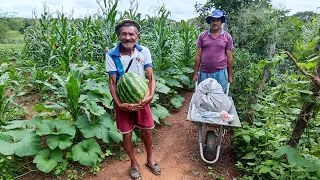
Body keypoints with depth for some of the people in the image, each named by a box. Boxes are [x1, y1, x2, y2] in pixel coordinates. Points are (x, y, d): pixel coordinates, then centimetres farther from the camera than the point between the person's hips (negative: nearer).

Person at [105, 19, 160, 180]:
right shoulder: (111, 55, -14)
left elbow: (151, 77, -9)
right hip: (123, 101, -1)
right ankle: (134, 164, 38)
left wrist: (150, 95, -26)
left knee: (147, 131, 15)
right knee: (127, 135, 11)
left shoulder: (144, 51, -10)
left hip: (141, 99, 2)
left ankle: (150, 159, 42)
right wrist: (119, 104, -24)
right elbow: (112, 82, -12)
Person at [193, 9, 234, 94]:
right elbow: (198, 56, 4)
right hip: (204, 73, 1)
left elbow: (229, 57, 5)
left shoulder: (227, 37, 3)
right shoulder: (202, 35, 3)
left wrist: (230, 75, 5)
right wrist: (195, 73, 2)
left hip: (220, 73, 0)